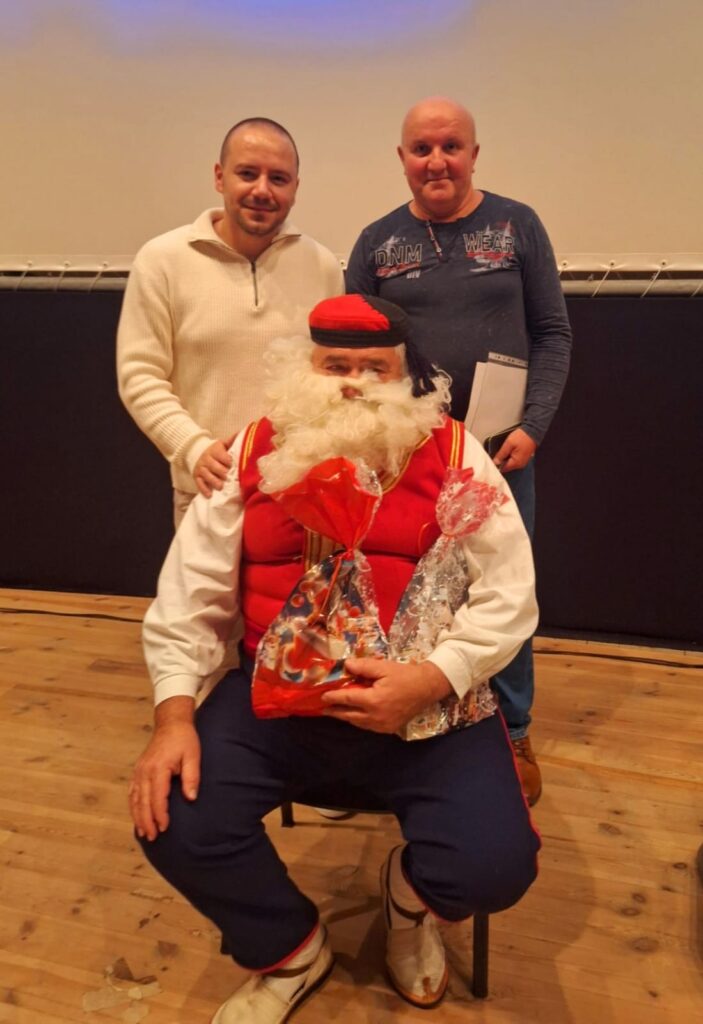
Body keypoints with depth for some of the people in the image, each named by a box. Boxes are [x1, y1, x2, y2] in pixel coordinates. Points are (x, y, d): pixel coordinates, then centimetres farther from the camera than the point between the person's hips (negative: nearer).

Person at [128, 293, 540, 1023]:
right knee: (176, 828, -17)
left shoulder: (452, 455, -2)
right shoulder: (253, 454, 3)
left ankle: (409, 895, 23)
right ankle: (289, 951, 18)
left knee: (493, 866, -19)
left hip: (425, 703, -1)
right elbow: (190, 597, 4)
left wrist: (429, 681, -21)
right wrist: (174, 716, -9)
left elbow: (508, 594, -5)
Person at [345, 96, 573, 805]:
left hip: (502, 448, 0)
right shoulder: (377, 243, 5)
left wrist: (533, 427, -10)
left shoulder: (517, 226, 2)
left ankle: (511, 733, 29)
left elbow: (552, 335, 1)